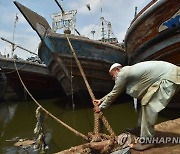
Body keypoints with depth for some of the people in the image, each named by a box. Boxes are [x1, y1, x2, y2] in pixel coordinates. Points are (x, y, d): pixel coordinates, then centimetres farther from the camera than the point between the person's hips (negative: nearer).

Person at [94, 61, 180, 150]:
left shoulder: (122, 73, -13)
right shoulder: (127, 72, 15)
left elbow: (114, 94, -6)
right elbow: (115, 92, 23)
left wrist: (101, 107, 5)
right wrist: (101, 100, 27)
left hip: (169, 77, -10)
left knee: (149, 105, -12)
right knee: (146, 102, 14)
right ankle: (140, 128, 26)